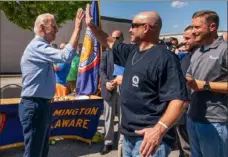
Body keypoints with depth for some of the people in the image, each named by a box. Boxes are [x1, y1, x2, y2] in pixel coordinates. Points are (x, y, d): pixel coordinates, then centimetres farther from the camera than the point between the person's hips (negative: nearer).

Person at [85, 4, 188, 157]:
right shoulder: (132, 51, 9)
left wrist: (160, 129, -38)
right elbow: (110, 43, 24)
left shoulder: (164, 58, -19)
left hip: (149, 136, -9)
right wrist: (91, 25, 17)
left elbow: (179, 99, -25)